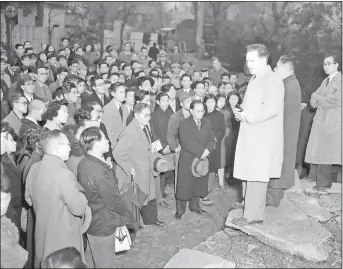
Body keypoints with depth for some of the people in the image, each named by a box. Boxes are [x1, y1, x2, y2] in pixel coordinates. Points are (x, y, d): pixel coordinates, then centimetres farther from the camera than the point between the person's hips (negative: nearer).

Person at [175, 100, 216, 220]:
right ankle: (180, 209, 13)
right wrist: (201, 152, -21)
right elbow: (186, 142, -18)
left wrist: (207, 150, -15)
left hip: (203, 160, 5)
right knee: (185, 184, 1)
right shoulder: (183, 124, -8)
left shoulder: (207, 123, 11)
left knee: (199, 184, 13)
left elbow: (212, 139, 5)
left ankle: (195, 206, 30)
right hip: (187, 161, -5)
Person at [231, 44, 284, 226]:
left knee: (256, 175, -4)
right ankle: (248, 202, 31)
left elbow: (272, 108, -24)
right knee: (247, 172, 16)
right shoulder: (255, 80, 17)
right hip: (250, 135, 9)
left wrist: (247, 116, -19)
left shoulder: (273, 81, -13)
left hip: (263, 137, -9)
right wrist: (241, 112, 7)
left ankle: (254, 214, 4)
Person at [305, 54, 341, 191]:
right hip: (319, 121, 8)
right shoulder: (325, 81, 21)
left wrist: (319, 100, -7)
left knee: (324, 153, -5)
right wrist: (315, 100, -8)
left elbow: (336, 100, -18)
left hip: (332, 124, -8)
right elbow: (314, 97, 14)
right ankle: (313, 178, 18)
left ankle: (323, 183, 3)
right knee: (314, 151, 8)